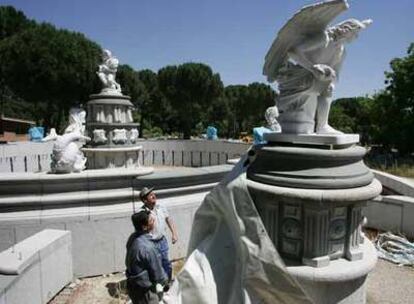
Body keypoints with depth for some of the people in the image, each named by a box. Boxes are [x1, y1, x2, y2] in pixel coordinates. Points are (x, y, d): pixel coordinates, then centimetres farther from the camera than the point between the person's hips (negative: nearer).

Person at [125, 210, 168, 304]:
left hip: (133, 286, 8)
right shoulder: (147, 247, -32)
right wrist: (165, 281, 2)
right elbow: (158, 274, -20)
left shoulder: (133, 238, -7)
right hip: (144, 290, -8)